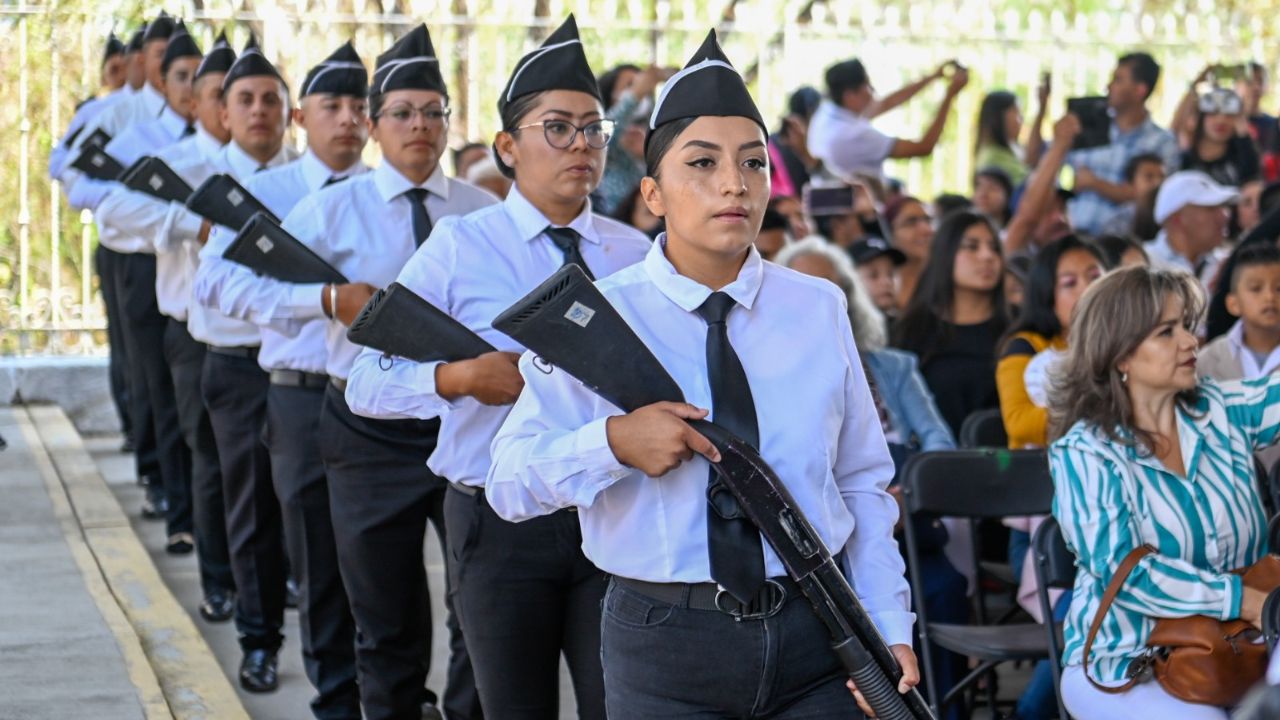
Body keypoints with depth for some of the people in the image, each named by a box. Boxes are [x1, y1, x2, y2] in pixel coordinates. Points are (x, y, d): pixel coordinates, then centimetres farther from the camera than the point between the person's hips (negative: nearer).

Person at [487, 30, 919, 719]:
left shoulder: (820, 309, 5)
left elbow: (862, 483, 8)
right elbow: (508, 483, -5)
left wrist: (888, 626, -1)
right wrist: (614, 444, -21)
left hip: (817, 640, 2)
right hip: (663, 643, -2)